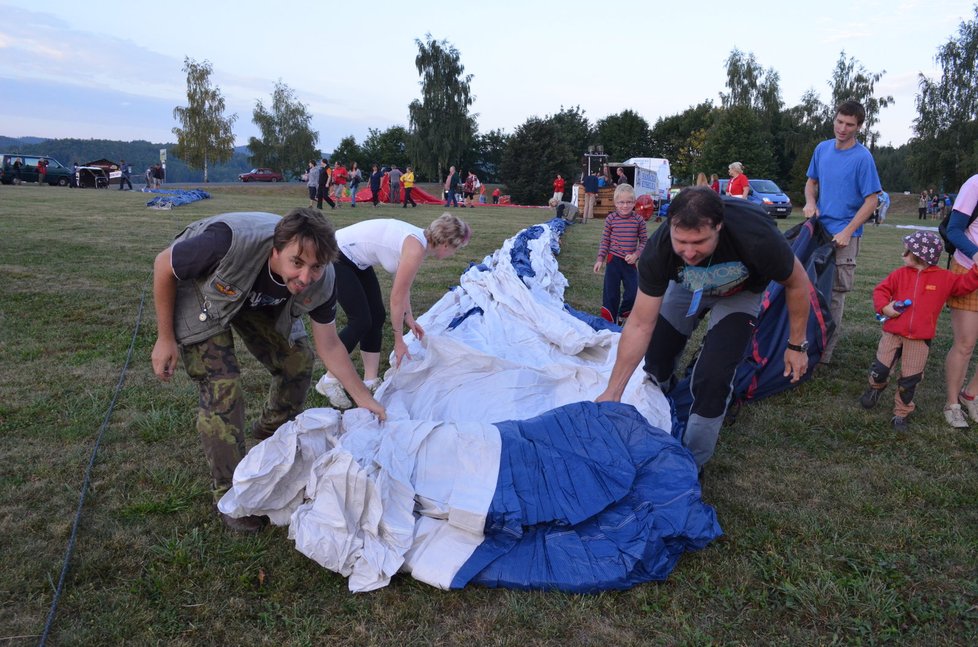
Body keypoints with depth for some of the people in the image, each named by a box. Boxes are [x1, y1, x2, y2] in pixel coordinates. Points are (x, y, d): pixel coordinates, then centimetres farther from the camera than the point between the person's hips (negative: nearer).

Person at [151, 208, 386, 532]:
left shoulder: (321, 281, -28)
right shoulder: (231, 242, -44)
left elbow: (328, 345, -11)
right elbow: (163, 265, -24)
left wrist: (365, 399, -13)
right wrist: (165, 338, -17)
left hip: (258, 298, 5)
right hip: (201, 292, -4)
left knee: (297, 359, -1)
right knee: (221, 387, -15)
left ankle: (270, 428, 33)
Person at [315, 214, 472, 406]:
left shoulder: (421, 240, 2)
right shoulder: (416, 249, -25)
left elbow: (403, 287, 12)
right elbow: (396, 298, -19)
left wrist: (409, 317, 10)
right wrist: (399, 341, -11)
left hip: (357, 261, 10)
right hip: (337, 258, -10)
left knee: (377, 317, 6)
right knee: (360, 321, -9)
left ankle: (371, 381, 13)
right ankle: (329, 380, 4)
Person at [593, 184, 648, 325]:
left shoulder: (638, 220, -4)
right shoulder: (610, 219, -5)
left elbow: (644, 240, 2)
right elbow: (604, 241, 1)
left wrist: (636, 254, -13)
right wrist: (600, 259, -2)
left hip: (630, 262, 1)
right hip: (613, 260, -1)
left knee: (633, 292, 0)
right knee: (611, 293, 3)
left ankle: (622, 317, 26)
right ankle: (608, 322, 16)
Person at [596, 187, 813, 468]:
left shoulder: (756, 238, -44)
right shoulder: (658, 251, -37)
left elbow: (797, 283, -21)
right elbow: (640, 326, -29)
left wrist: (797, 345, -13)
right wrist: (612, 392, -28)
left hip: (741, 291, -2)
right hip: (686, 286, 2)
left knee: (713, 376, -18)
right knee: (656, 361, 5)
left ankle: (692, 462, 4)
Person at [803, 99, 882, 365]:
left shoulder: (863, 157, -10)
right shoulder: (822, 148, 6)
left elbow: (871, 201, -10)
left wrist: (847, 232, -17)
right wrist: (810, 202, -3)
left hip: (843, 236, -5)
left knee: (834, 293, -1)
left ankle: (824, 353, 6)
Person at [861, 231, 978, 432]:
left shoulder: (945, 278, 0)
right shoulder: (900, 274, 2)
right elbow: (881, 290, 5)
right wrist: (884, 307, -11)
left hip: (920, 338, -1)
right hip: (893, 332, 1)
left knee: (910, 379, 4)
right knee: (880, 368, 3)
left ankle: (901, 413, 19)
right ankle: (875, 388, 36)